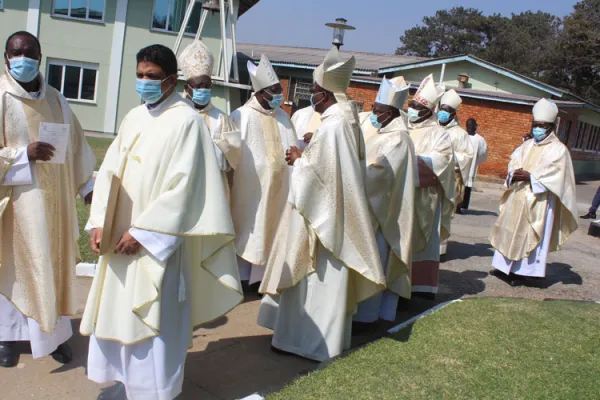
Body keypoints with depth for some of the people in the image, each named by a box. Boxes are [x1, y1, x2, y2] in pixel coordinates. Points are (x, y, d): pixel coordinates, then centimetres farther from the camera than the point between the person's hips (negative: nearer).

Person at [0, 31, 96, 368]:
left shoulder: (55, 99, 7)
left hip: (53, 199, 4)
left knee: (53, 264, 9)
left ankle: (53, 332, 21)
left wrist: (88, 185, 8)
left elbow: (75, 144, 11)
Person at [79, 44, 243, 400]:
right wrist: (99, 222, -4)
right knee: (117, 310, 15)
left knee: (152, 315, 2)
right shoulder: (134, 117, 10)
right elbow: (111, 171, 7)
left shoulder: (186, 120, -12)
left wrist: (142, 231, -17)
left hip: (157, 239, -7)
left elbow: (181, 185, -18)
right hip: (121, 232, 7)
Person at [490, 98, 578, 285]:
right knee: (511, 231, 10)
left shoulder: (558, 149, -5)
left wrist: (530, 177, -23)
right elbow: (513, 163, 9)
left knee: (529, 235, -2)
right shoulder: (527, 145, 12)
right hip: (517, 197, 6)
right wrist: (514, 174, -13)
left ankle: (523, 270, 4)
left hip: (539, 201, -6)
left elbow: (555, 175, -14)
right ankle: (506, 266, 20)